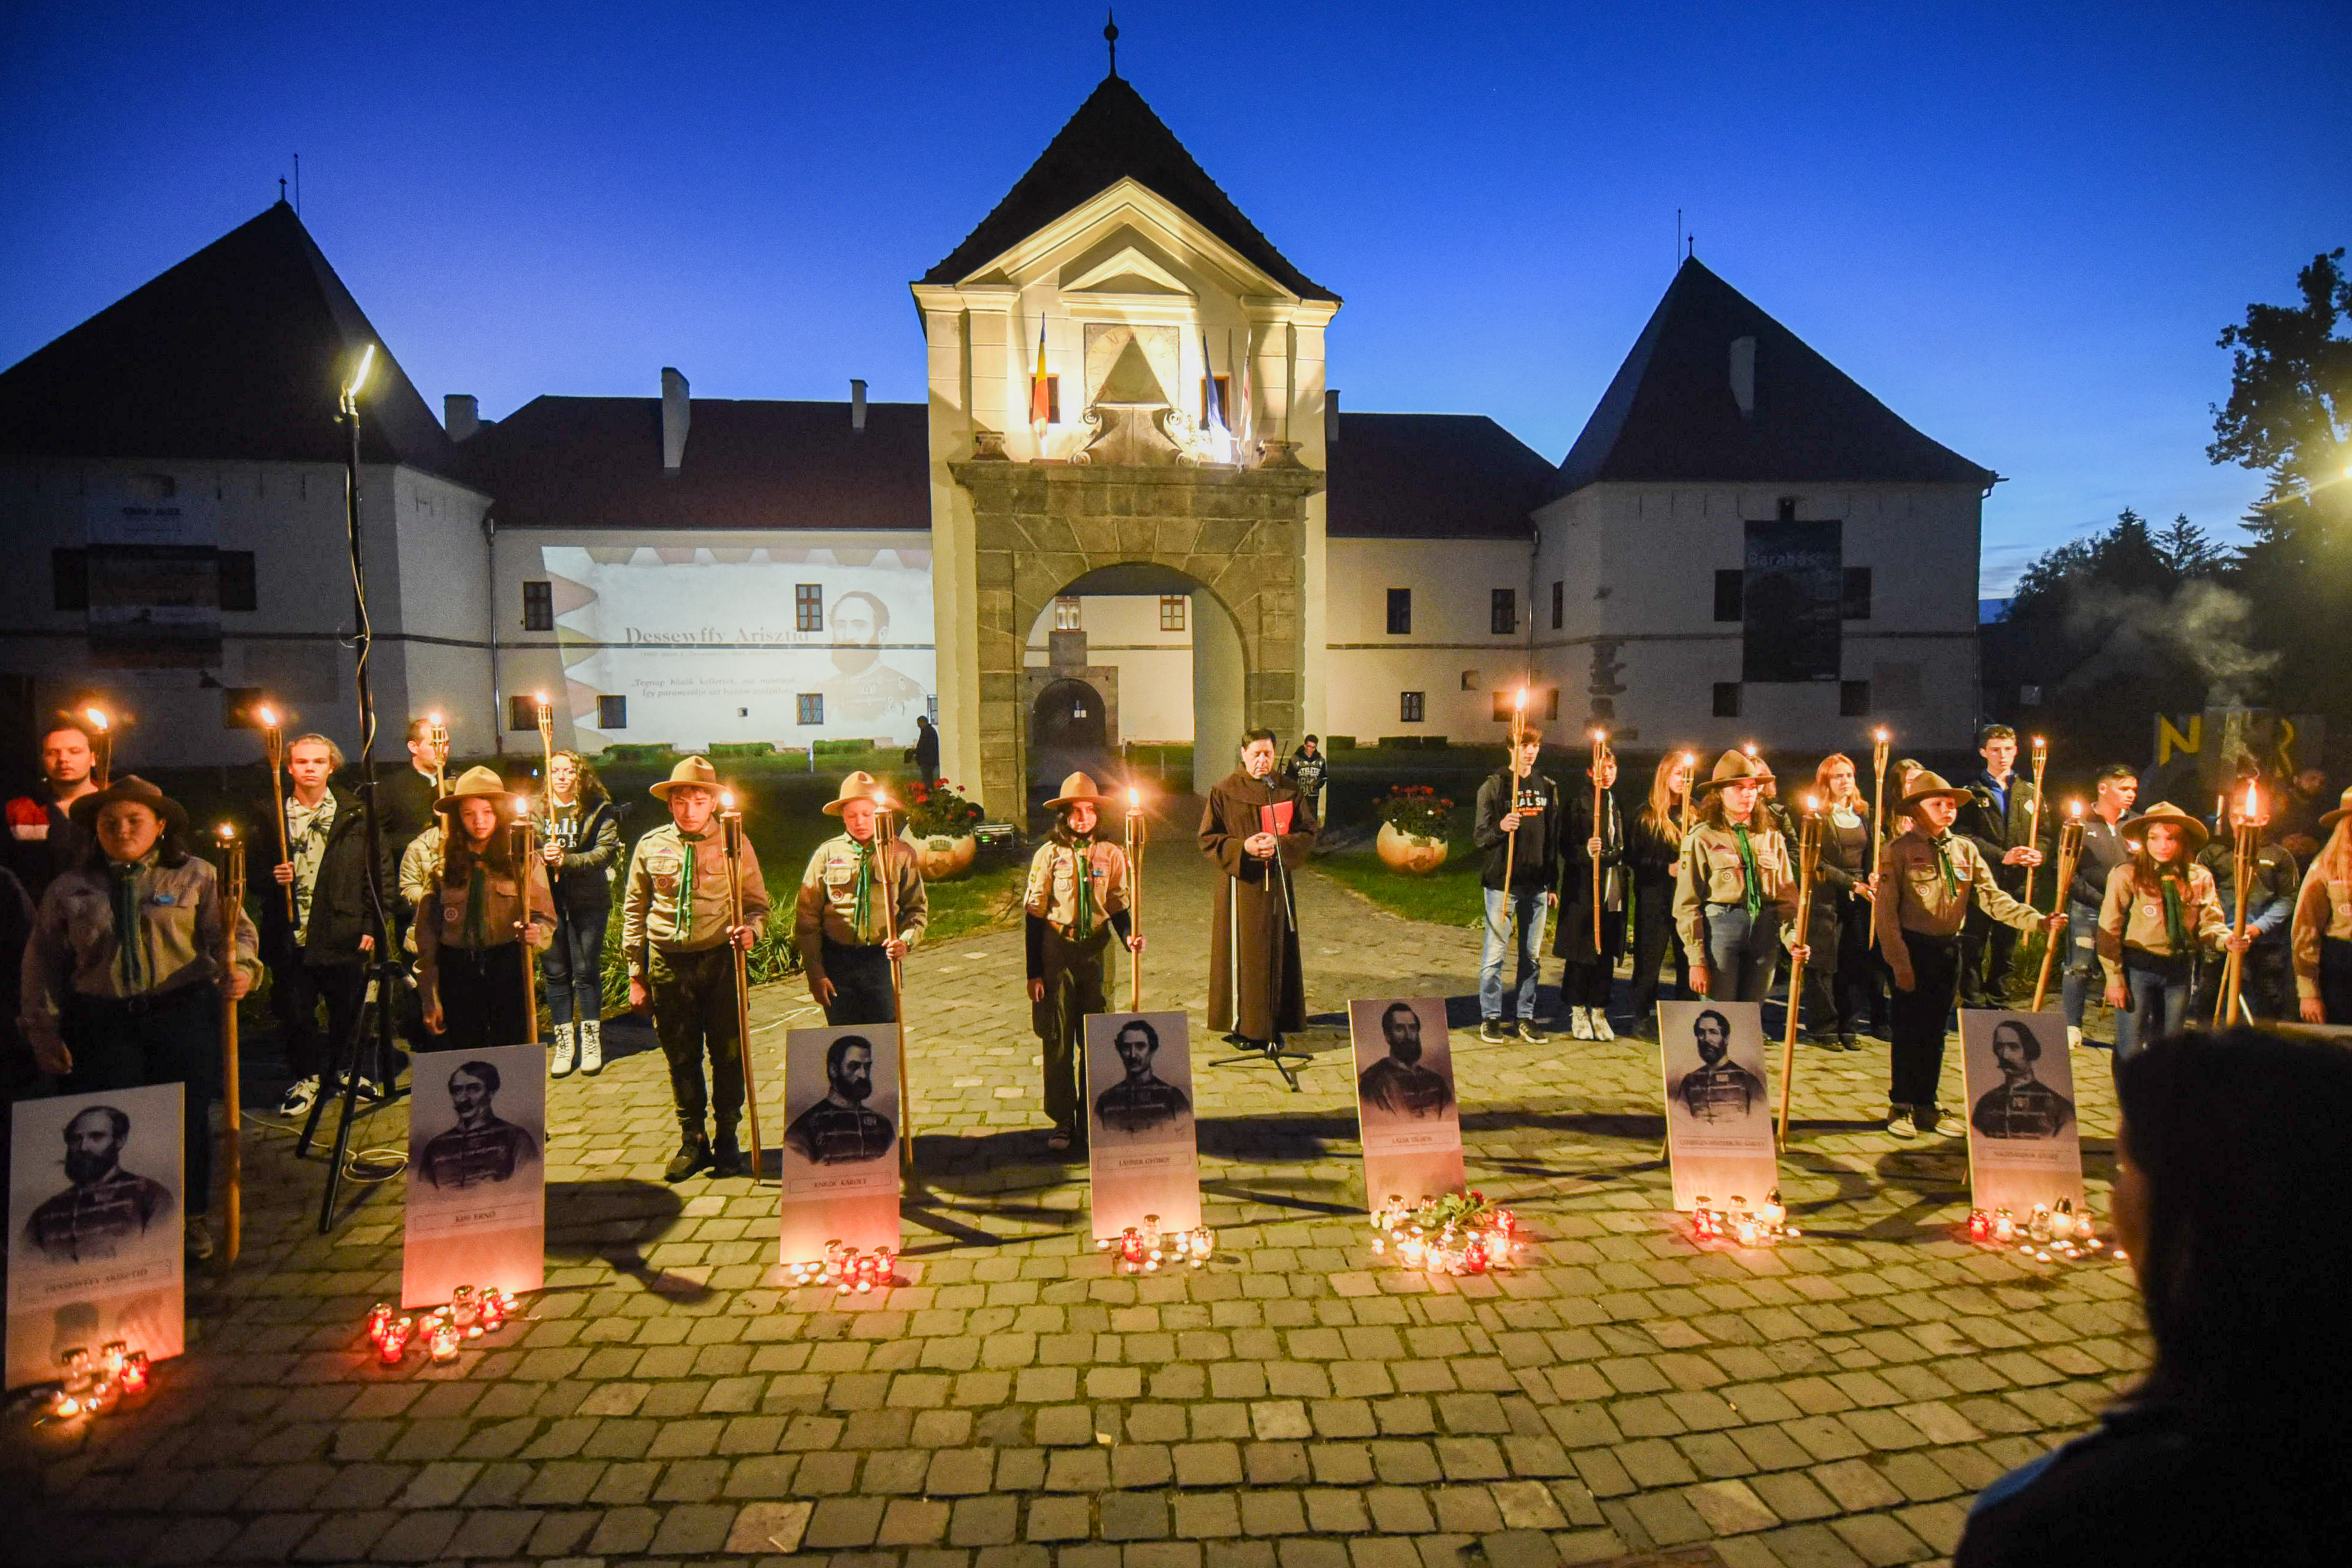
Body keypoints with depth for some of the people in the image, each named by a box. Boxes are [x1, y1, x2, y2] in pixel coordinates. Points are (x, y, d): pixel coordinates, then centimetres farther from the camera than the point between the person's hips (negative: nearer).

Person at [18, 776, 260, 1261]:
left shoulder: (196, 876, 4)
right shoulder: (69, 889, 9)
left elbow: (237, 931, -1)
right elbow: (42, 963, 12)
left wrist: (241, 967, -22)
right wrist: (44, 1030, 6)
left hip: (185, 1016, -1)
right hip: (103, 1025, 1)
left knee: (188, 1119, 5)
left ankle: (192, 1217, 22)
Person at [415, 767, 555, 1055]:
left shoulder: (523, 863, 4)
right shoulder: (442, 870, 8)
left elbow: (546, 918, 4)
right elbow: (427, 936, 9)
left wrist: (536, 933, -20)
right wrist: (430, 1000, 6)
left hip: (509, 974, -1)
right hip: (458, 979, 2)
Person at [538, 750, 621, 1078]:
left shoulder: (599, 811, 0)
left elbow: (607, 851, -9)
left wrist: (567, 860, -20)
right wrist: (542, 856, -18)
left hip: (588, 902, -2)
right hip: (548, 900, 2)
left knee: (587, 972, 3)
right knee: (556, 973, 8)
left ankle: (591, 1042, 15)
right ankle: (564, 1043, 19)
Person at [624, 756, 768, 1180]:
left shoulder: (735, 843, 0)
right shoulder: (651, 846, 4)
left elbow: (757, 902, 5)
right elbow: (634, 911, 10)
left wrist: (750, 930, -18)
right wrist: (636, 975, 8)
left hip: (721, 960, -1)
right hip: (668, 963, 2)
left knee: (728, 1054, 5)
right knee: (681, 1057, 10)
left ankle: (727, 1140, 22)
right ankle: (693, 1141, 26)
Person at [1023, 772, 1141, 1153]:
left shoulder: (1110, 854, 4)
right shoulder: (1049, 854, -1)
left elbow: (1118, 907, 9)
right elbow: (1034, 914, 0)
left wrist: (1130, 936, -12)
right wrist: (1034, 972, -3)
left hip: (1096, 953, 2)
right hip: (1056, 953, -1)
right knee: (1058, 1040, 4)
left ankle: (1091, 1118, 20)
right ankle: (1062, 1121, 15)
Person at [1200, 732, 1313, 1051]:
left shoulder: (1288, 791, 5)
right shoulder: (1225, 791, -2)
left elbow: (1308, 833, 4)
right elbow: (1207, 839, -4)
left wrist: (1279, 845, -15)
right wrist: (1243, 847, -19)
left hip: (1277, 883, 3)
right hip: (1240, 883, -3)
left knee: (1277, 952, 5)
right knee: (1242, 952, 0)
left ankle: (1273, 1027, 14)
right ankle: (1242, 1025, 11)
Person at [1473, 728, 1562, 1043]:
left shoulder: (1548, 787, 12)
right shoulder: (1494, 786, -2)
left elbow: (1553, 839, 15)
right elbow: (1479, 837, -5)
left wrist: (1553, 884, 13)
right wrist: (1500, 827, -26)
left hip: (1537, 885, 4)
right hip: (1502, 882, -4)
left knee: (1532, 955, 8)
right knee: (1495, 953, -1)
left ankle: (1524, 1016, 18)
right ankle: (1491, 1018, 9)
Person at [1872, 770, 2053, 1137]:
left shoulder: (1965, 849, 8)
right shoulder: (1899, 849, -8)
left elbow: (1991, 896, 2)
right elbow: (1887, 910, -12)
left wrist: (2035, 920, -14)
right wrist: (1898, 961, -16)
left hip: (1949, 949, 5)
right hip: (1912, 947, -5)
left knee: (1935, 1029, 13)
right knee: (1907, 1030, 2)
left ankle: (1926, 1104, 24)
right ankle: (1900, 1106, 14)